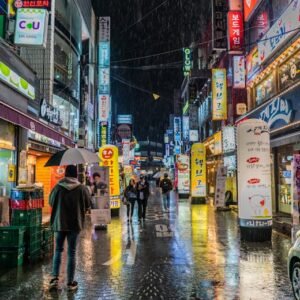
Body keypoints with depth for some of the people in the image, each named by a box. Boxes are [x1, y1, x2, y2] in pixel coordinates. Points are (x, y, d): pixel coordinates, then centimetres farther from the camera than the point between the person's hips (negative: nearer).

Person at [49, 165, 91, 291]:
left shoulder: (58, 187, -8)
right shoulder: (82, 188, -10)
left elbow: (51, 202, 4)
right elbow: (87, 205, -1)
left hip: (59, 223, 1)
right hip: (75, 224, -1)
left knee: (58, 250, 16)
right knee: (72, 253, 7)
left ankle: (55, 278, 7)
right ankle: (70, 282, 12)